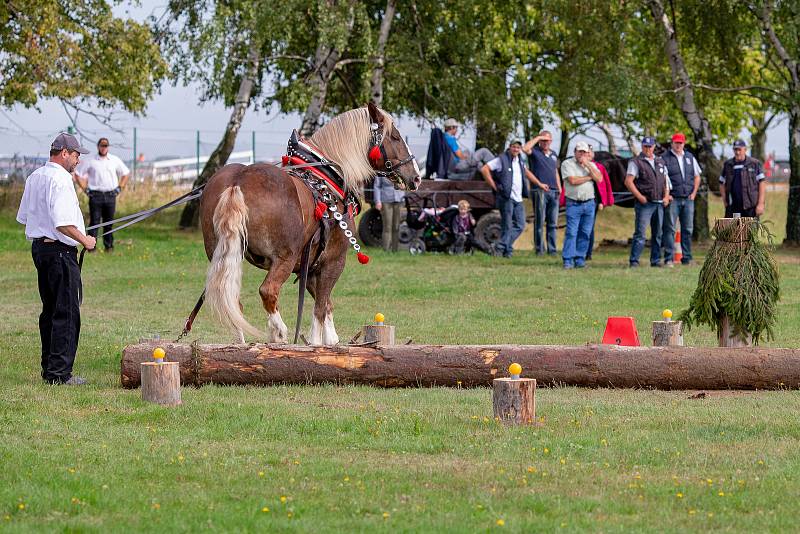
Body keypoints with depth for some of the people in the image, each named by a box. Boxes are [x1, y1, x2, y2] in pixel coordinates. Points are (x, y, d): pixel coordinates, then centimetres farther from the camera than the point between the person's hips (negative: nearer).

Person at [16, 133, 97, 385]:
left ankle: (48, 369, 19)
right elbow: (62, 223, -24)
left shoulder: (34, 177, 14)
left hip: (38, 247, 10)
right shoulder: (60, 179, -16)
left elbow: (23, 217, 20)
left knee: (49, 311, 15)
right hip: (60, 251, -10)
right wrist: (84, 240, -11)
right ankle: (60, 372, -8)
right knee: (67, 312, -6)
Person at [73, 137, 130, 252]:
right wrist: (85, 188, 1)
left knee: (109, 222, 4)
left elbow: (126, 173, 21)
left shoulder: (115, 160, 10)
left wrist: (119, 187, 11)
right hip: (95, 195, -2)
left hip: (110, 195, 2)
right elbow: (77, 174, 8)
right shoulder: (90, 161, 3)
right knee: (94, 221, -6)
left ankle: (109, 246, 12)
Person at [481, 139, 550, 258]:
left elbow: (527, 172, 36)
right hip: (506, 198, -8)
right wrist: (494, 186, -11)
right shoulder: (502, 160, -5)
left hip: (518, 199, 8)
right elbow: (484, 169, -10)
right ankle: (507, 250, 0)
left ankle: (502, 247, 7)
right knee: (507, 226, -7)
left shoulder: (519, 161, 18)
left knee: (520, 225, 3)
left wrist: (540, 184, 37)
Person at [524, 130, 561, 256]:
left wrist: (559, 188, 17)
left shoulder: (554, 155, 19)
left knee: (552, 223, 6)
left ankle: (552, 249, 10)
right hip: (540, 191, -6)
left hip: (553, 192, 6)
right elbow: (525, 149, -22)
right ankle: (539, 249, -2)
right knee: (539, 221, -4)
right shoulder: (535, 152, 0)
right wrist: (538, 138, -12)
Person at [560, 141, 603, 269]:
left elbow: (599, 179, -2)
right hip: (573, 204, -4)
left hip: (589, 203, 4)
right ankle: (568, 260, -9)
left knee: (585, 233, 3)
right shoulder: (567, 163, 0)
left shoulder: (591, 165, 14)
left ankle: (580, 259, 10)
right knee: (571, 232, -10)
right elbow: (572, 180, -13)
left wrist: (587, 165, -7)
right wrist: (589, 177, -2)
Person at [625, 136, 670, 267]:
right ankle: (634, 260, -11)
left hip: (659, 203, 6)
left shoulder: (660, 162, 17)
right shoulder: (636, 162, -2)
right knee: (640, 233, -11)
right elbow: (628, 181, -9)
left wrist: (666, 196, 7)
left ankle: (656, 260, 16)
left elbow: (666, 180, 22)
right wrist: (640, 197, -14)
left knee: (657, 234, 9)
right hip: (644, 203, -6)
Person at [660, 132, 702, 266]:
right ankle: (669, 259, -6)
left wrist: (694, 193, 8)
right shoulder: (664, 158, -2)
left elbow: (697, 176, 20)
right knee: (669, 229, -7)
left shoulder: (690, 157, 14)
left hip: (688, 199, 5)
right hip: (672, 200, -5)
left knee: (688, 229, 6)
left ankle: (687, 258, 12)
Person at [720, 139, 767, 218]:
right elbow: (722, 184, 18)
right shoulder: (727, 165, 11)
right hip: (732, 208, 3)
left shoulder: (754, 164, 1)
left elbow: (762, 183, -1)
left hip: (750, 206, -3)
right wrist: (725, 202, 7)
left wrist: (760, 204, -9)